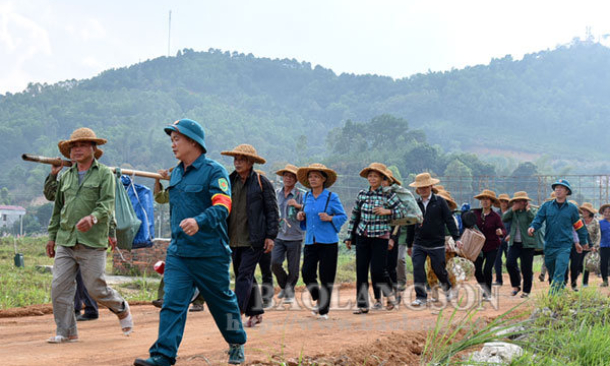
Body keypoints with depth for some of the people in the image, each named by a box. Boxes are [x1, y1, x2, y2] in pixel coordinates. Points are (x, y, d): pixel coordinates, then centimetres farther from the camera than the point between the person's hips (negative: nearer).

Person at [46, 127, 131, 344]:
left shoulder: (104, 174, 2)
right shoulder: (66, 177, 17)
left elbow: (107, 203, -11)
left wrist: (93, 217, -30)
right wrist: (52, 236, 19)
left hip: (92, 242, -5)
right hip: (65, 242, 5)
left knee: (95, 288, -3)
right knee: (59, 286, -4)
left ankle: (121, 309, 25)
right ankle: (66, 332, 5)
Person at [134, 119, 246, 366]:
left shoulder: (214, 171, -10)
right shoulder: (176, 173, 13)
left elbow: (222, 206, -24)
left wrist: (199, 221, -41)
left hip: (210, 253, -6)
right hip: (177, 253, 6)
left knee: (221, 300, 10)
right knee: (172, 302, -5)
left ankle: (237, 344, 31)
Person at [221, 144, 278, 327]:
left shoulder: (262, 182, -3)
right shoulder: (230, 181, 9)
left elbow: (273, 211, -2)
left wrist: (270, 236, -9)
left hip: (254, 239, -6)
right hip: (234, 239, 6)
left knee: (245, 275, -11)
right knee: (242, 276, 11)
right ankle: (256, 312, 22)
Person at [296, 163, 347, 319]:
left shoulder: (332, 197, -3)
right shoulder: (306, 197, 11)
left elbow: (343, 216, 0)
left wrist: (330, 218, -17)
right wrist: (301, 217, 1)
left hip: (328, 242, -4)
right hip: (310, 241, 4)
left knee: (326, 277, -1)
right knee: (306, 273, -4)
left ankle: (324, 310, 11)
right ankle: (318, 299, 23)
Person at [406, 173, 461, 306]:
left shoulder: (439, 201, -1)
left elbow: (449, 220, -1)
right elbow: (410, 225, 14)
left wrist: (456, 238, -7)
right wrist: (409, 245, 17)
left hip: (436, 244, -2)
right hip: (419, 244, 2)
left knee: (438, 269, 5)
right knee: (418, 269, -9)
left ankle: (448, 288, 35)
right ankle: (421, 297, -3)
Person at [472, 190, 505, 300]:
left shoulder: (495, 216, -9)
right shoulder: (476, 213, -2)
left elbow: (504, 231, -14)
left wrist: (501, 232, -37)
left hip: (492, 247, -3)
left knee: (487, 270, -9)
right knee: (477, 270, -5)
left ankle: (488, 294, 10)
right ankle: (485, 290, 20)